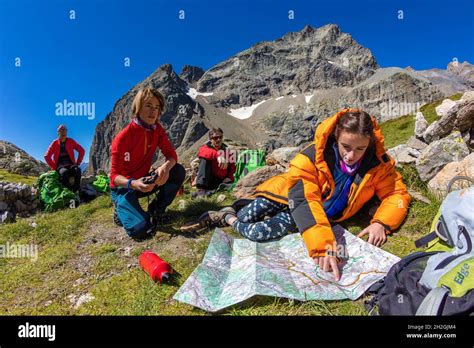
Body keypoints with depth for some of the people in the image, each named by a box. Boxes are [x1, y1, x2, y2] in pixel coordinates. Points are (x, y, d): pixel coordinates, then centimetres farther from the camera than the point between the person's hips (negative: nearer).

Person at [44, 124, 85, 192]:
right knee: (64, 172, -39)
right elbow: (47, 156, 4)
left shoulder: (71, 141, 8)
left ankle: (75, 191, -37)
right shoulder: (54, 143, 5)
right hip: (60, 165, -1)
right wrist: (54, 167, -4)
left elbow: (81, 151, 9)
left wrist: (78, 163, 1)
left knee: (77, 170, -36)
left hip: (70, 164, 1)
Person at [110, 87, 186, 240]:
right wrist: (133, 183, -42)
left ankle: (157, 209, 1)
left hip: (144, 180, 6)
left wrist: (166, 167, -35)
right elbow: (114, 175, -20)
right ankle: (121, 209, 8)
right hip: (123, 187, -5)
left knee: (179, 171, -18)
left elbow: (171, 154, -10)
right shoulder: (123, 137, -23)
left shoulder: (157, 129, -5)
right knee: (140, 229, -26)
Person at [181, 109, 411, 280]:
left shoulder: (378, 163, -19)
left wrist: (381, 223, -28)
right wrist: (322, 246, -50)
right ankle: (226, 216, 31)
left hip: (321, 212, 1)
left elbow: (397, 194, -8)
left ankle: (228, 217, 17)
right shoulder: (313, 156, -31)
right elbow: (304, 200, -39)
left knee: (257, 233, -16)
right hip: (289, 195, -1)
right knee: (243, 218, -7)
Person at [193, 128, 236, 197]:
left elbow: (232, 166, 10)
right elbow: (202, 152, -31)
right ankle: (202, 189, -38)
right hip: (207, 180, -2)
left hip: (221, 181, 2)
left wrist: (229, 177, -12)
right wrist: (218, 156, -49)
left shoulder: (226, 150, 7)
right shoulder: (206, 147, -4)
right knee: (205, 160, -27)